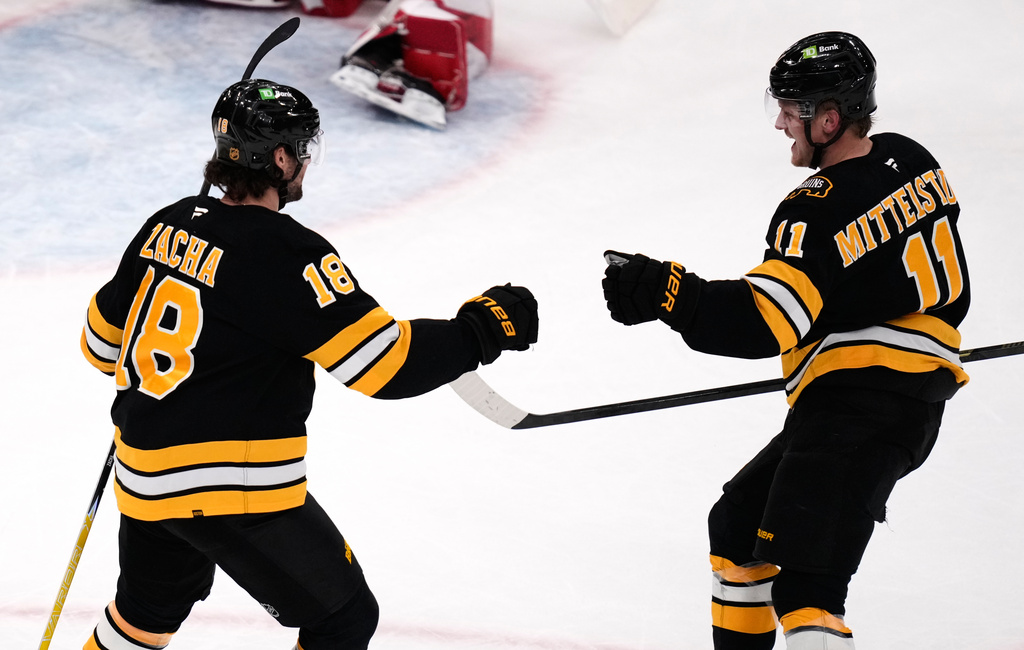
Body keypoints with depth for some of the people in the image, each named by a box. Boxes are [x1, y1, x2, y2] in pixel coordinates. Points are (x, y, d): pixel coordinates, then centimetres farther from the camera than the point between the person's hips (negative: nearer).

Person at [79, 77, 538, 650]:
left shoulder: (169, 226, 5)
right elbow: (384, 362, -21)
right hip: (234, 489, -8)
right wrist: (484, 327, -9)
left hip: (144, 477, 8)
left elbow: (103, 340, 17)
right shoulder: (285, 254, -18)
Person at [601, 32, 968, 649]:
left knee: (803, 585, -20)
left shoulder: (818, 213, -18)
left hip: (856, 401, -10)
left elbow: (763, 323, -29)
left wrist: (666, 292, -33)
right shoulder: (912, 161, 9)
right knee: (739, 523, 23)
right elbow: (949, 284, 21)